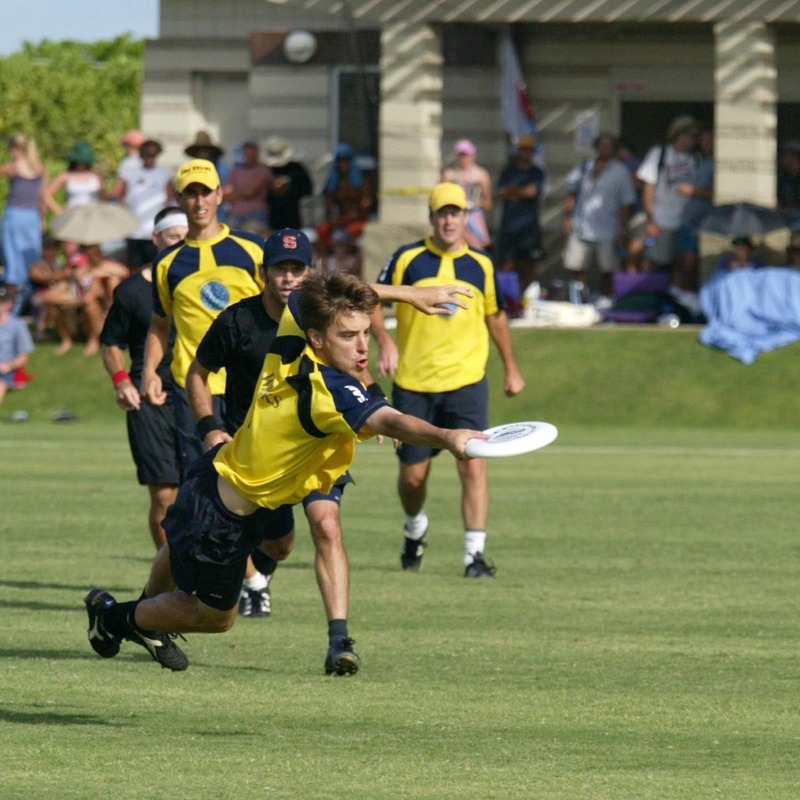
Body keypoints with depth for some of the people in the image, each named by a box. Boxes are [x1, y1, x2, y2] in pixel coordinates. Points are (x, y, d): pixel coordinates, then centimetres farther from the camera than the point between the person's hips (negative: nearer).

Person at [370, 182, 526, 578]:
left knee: (472, 465, -15)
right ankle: (415, 529, 40)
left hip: (466, 382, 0)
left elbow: (495, 315, 20)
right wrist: (384, 342, -16)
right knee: (413, 474, 8)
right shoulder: (406, 259, -1)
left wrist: (510, 368, 25)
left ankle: (475, 554, -11)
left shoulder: (481, 265, 5)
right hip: (413, 384, 0)